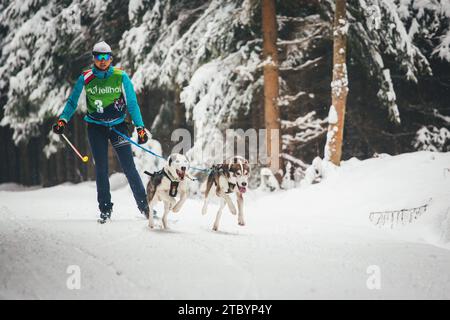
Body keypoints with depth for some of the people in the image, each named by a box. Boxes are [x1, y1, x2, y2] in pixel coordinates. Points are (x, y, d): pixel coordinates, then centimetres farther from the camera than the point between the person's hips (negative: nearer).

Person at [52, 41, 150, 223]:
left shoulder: (121, 77, -6)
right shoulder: (85, 78, -3)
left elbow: (132, 104, -2)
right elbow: (72, 102, 6)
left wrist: (140, 127, -6)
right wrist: (63, 120, -8)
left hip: (118, 125, -1)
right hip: (96, 126, 1)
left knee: (128, 166, -5)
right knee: (101, 168, 0)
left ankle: (143, 206, 3)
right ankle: (105, 209, 8)